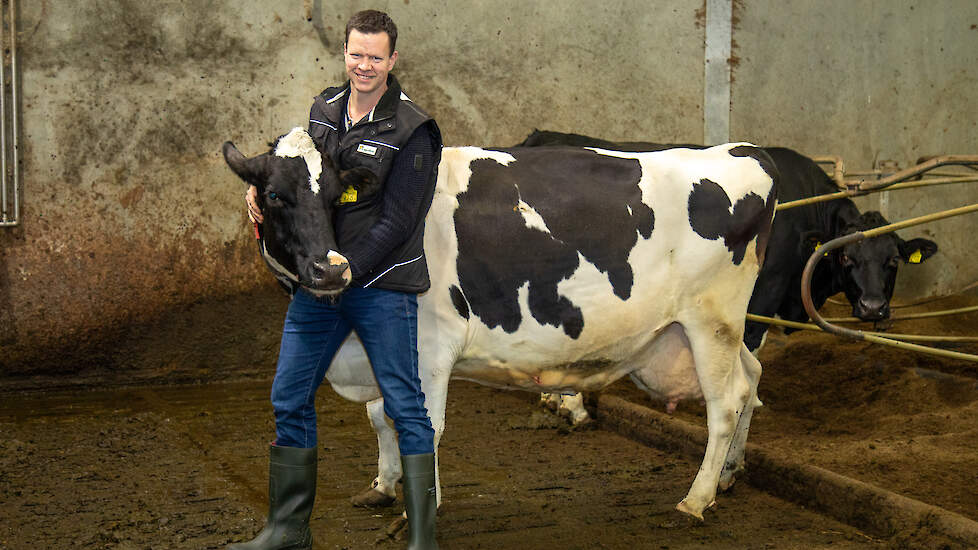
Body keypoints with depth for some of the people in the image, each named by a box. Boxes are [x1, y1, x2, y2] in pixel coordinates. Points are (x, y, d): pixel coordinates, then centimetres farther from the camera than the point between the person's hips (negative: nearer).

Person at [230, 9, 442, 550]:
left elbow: (396, 221, -13)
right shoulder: (323, 110, 8)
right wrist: (262, 185, 6)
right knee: (289, 398, 8)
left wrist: (351, 268, -19)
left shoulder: (411, 130, -10)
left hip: (382, 286, -6)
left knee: (404, 405, -1)